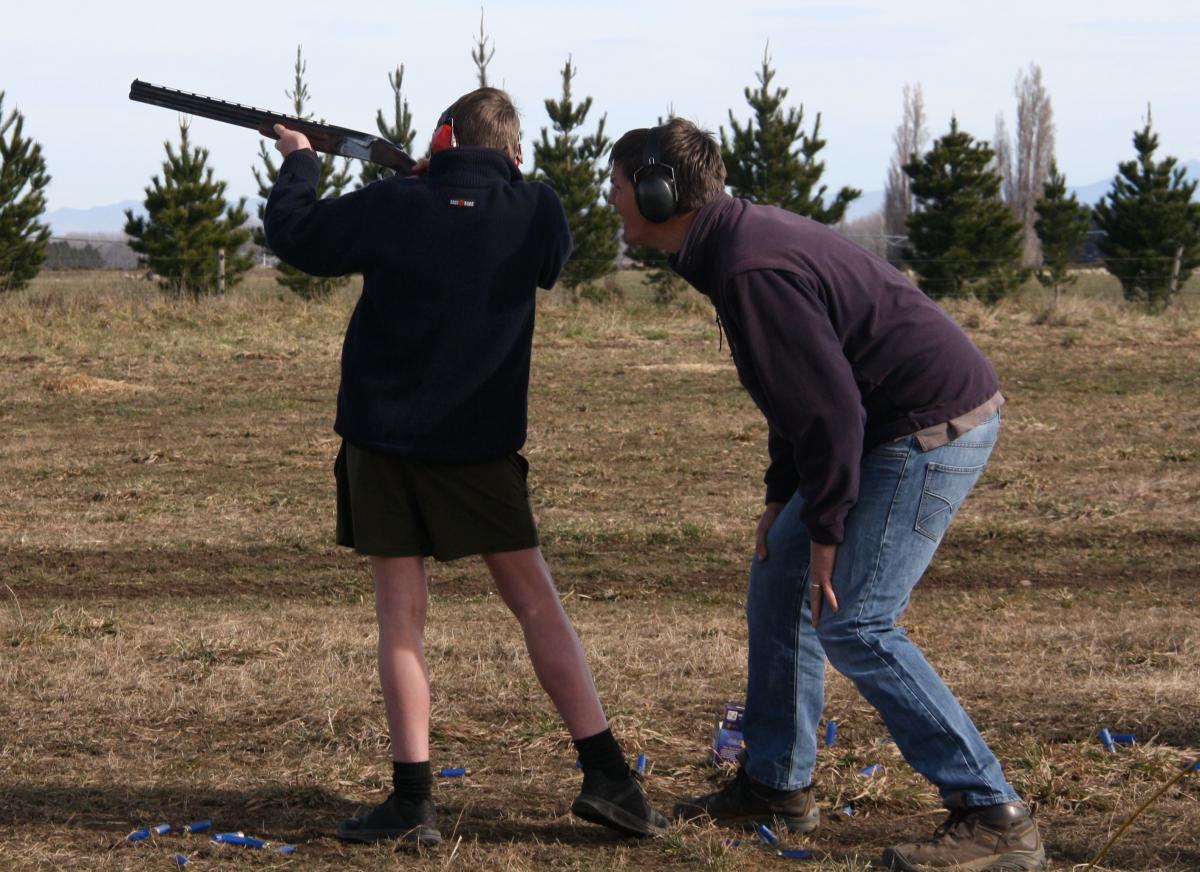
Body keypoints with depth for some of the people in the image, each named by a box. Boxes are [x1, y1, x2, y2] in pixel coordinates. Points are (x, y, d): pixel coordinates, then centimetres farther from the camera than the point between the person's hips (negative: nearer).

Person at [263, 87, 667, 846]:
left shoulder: (390, 208, -7)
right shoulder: (535, 213, -5)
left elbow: (291, 234, 5)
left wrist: (299, 163, 25)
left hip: (383, 434, 0)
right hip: (479, 439, 0)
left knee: (401, 613, 4)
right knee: (536, 600, 7)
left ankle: (413, 797, 1)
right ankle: (607, 776, 3)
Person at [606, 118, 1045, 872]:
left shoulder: (752, 270, -23)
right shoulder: (743, 238, 11)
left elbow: (830, 406, -24)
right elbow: (801, 384, 19)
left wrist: (825, 528, -15)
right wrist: (784, 497, 16)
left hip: (935, 427, -11)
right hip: (898, 423, 11)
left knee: (854, 623, -12)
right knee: (779, 571, 15)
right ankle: (777, 783, 24)